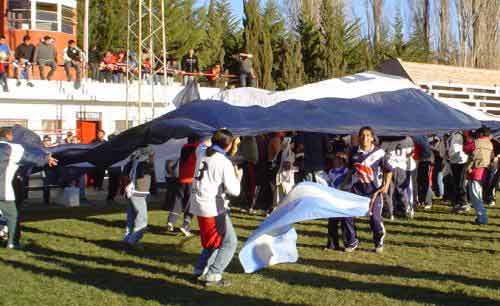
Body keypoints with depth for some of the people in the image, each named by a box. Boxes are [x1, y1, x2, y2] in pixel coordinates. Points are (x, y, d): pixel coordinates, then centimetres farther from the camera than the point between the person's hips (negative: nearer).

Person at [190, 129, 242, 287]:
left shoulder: (202, 153, 3)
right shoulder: (224, 162, -16)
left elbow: (202, 145, 31)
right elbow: (234, 190, -15)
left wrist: (218, 134, 29)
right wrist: (238, 178, 4)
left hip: (198, 205, 8)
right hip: (214, 208, -8)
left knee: (213, 241, 24)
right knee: (230, 242, 2)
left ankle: (200, 270, 24)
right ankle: (213, 276, -2)